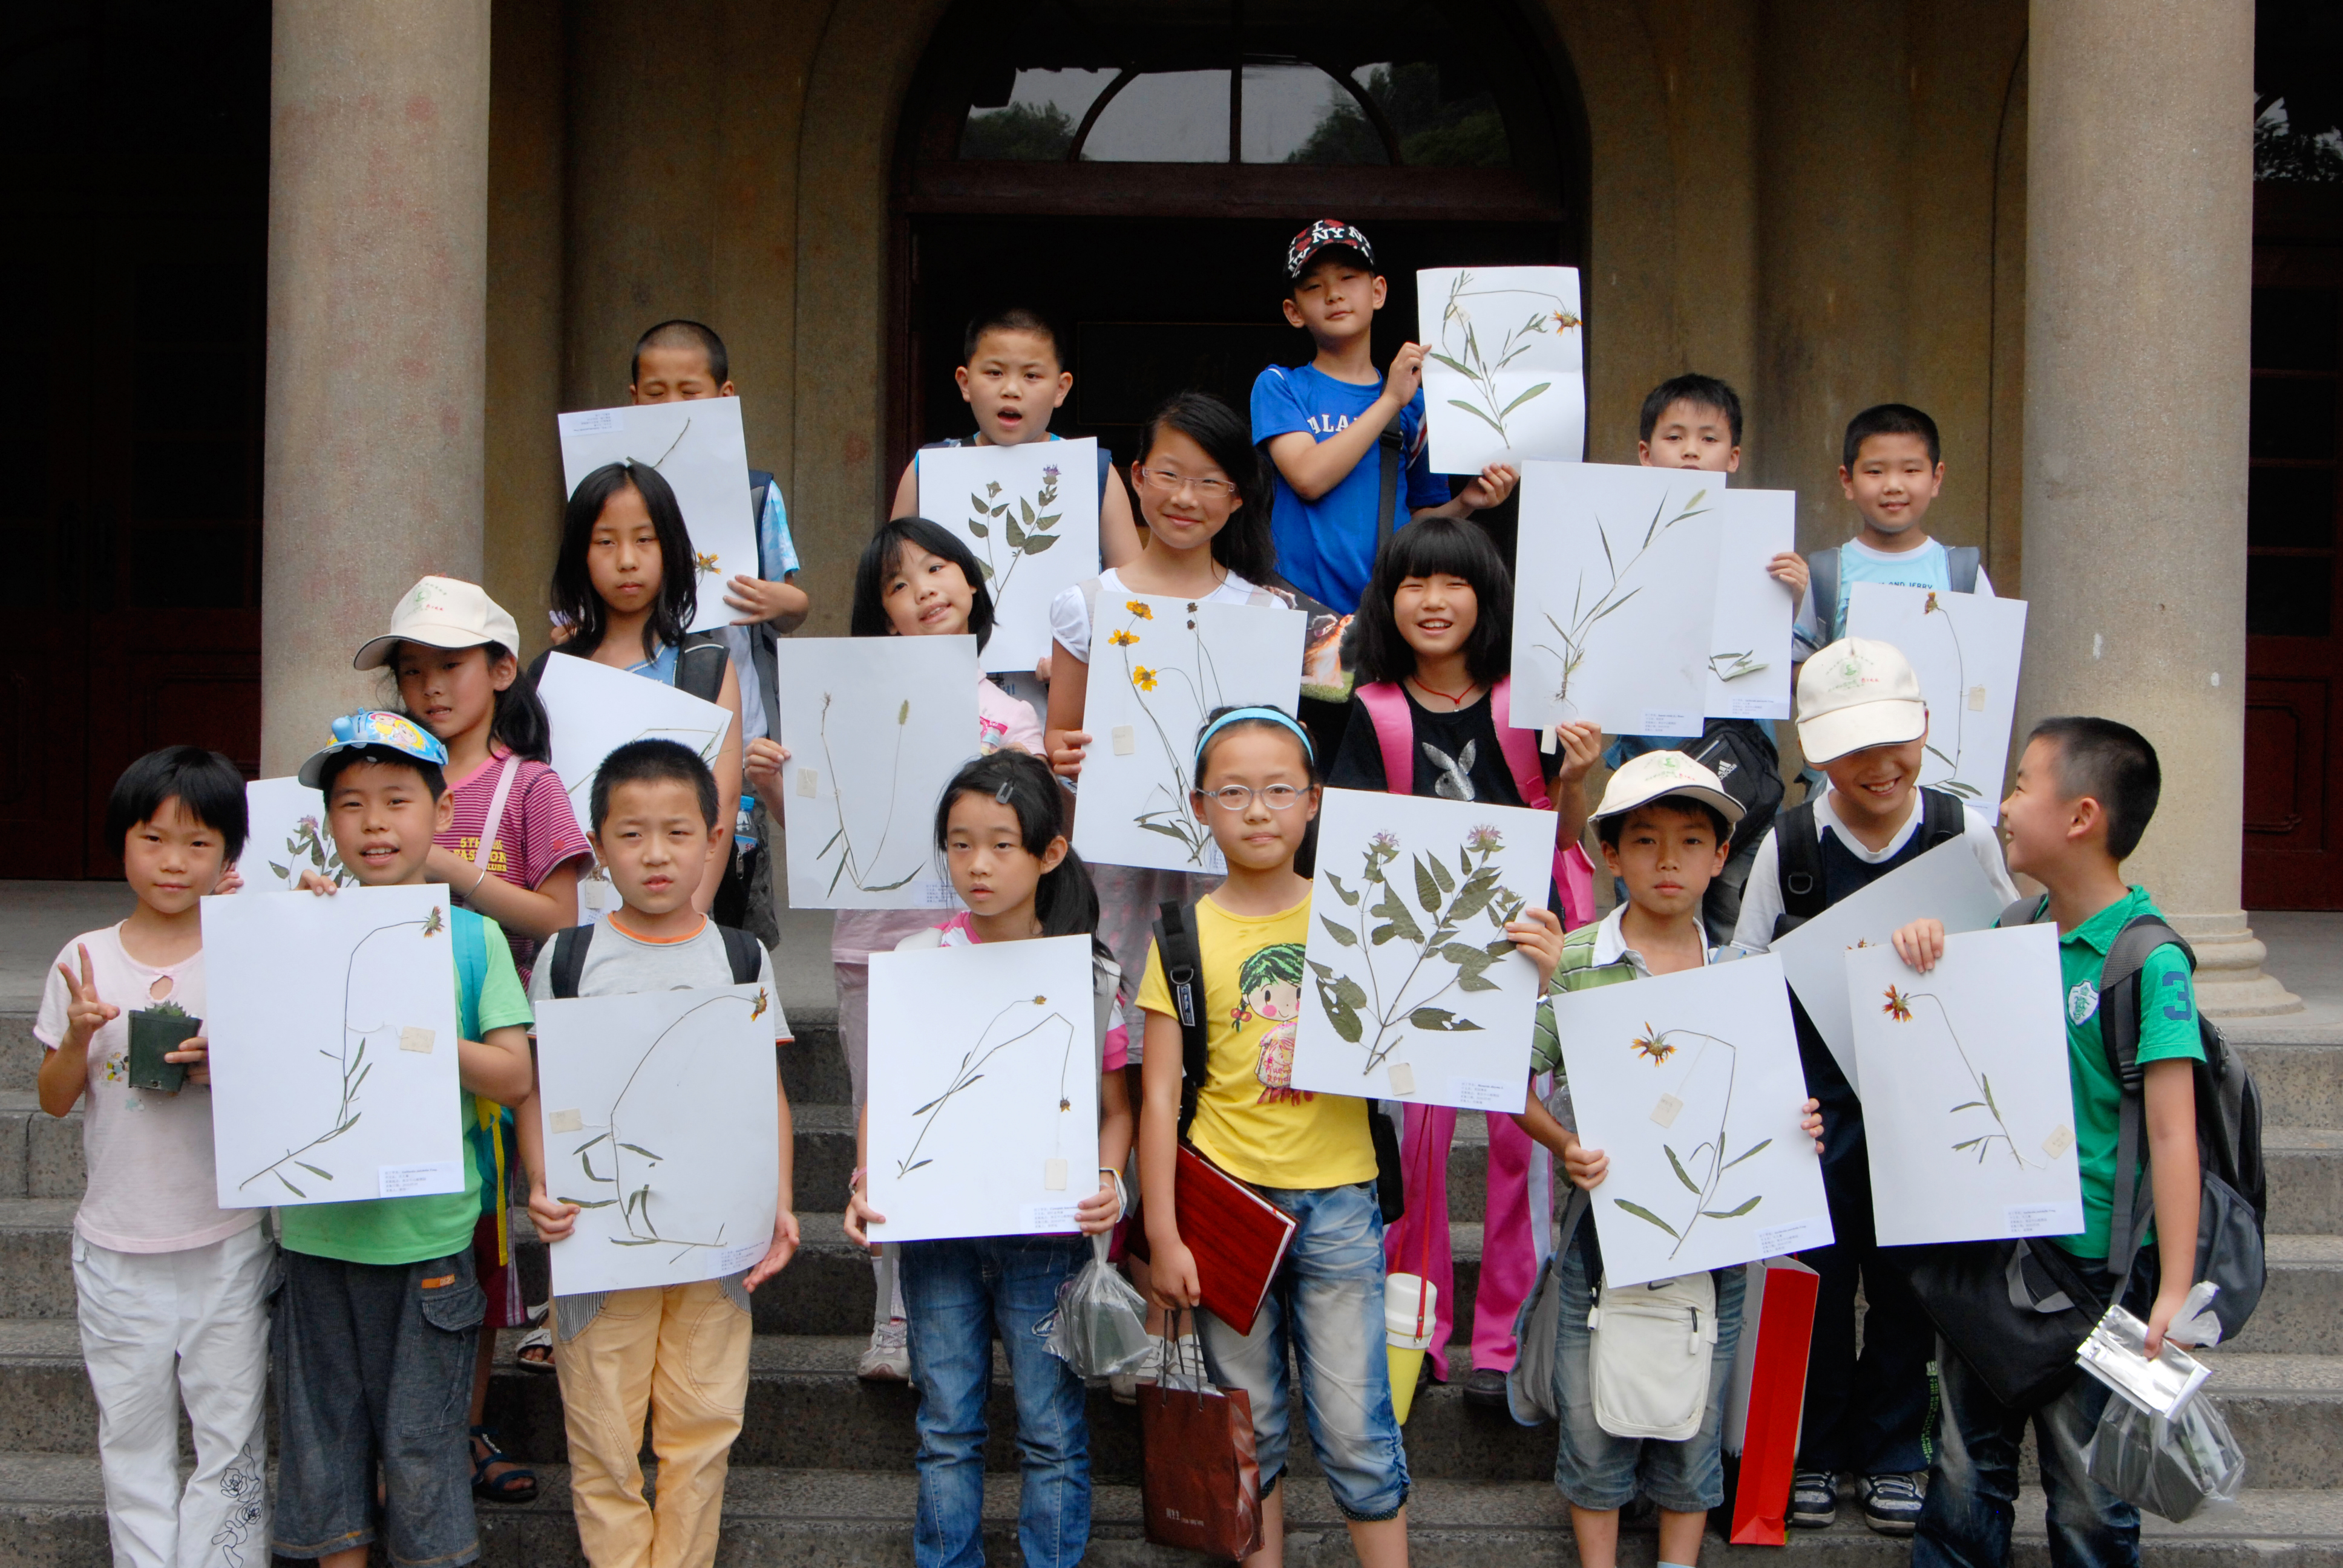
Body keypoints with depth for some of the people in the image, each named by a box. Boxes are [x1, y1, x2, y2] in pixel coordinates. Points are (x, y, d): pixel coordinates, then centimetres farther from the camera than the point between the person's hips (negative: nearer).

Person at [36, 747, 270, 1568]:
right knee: (132, 1432, 11)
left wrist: (227, 1068, -20)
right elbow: (55, 1100, 5)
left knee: (230, 1428, 4)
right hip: (116, 1245, 2)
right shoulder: (87, 960, 0)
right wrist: (77, 1040, -15)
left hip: (226, 1241, -1)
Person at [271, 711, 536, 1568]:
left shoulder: (472, 936, -1)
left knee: (422, 1446, 6)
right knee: (320, 1439, 11)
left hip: (428, 1232, -2)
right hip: (317, 1230, 2)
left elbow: (514, 1078, -7)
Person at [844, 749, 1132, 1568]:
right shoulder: (916, 962, -1)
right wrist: (866, 1181, -14)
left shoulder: (1090, 973, -3)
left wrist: (1107, 1178, -16)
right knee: (946, 1430, 12)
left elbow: (1115, 1106, 3)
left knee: (1053, 1430, 7)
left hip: (1048, 1227, -1)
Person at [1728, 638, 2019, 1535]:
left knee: (1909, 1277, 8)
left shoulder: (1966, 834, -4)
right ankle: (1815, 1449, 23)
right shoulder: (1787, 846, -7)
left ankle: (1890, 1453, 24)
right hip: (1818, 1095, -1)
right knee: (1817, 1272, 5)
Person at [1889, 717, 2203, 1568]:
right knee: (1966, 1466, 15)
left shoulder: (2148, 957, -15)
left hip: (2092, 1264, -6)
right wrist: (1921, 948, -2)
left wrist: (2174, 1292, -24)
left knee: (2087, 1490, 6)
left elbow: (2172, 1133, -19)